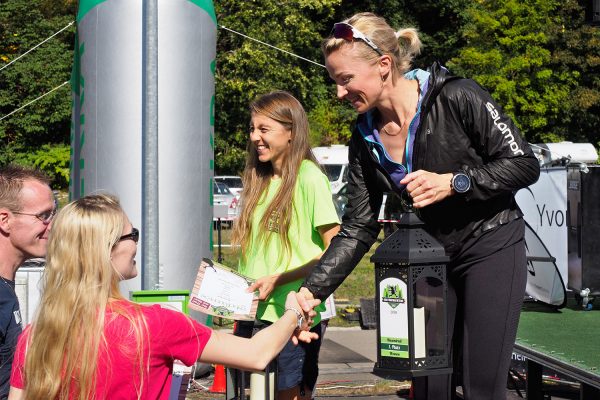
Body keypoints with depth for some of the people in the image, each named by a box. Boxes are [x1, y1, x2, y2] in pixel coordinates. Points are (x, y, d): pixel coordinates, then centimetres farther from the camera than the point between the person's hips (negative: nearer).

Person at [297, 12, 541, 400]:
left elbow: (525, 165, -14)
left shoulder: (457, 98, -19)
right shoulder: (366, 139, -2)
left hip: (491, 248, -5)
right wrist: (312, 291, -11)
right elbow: (358, 229, -1)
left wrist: (453, 182, -26)